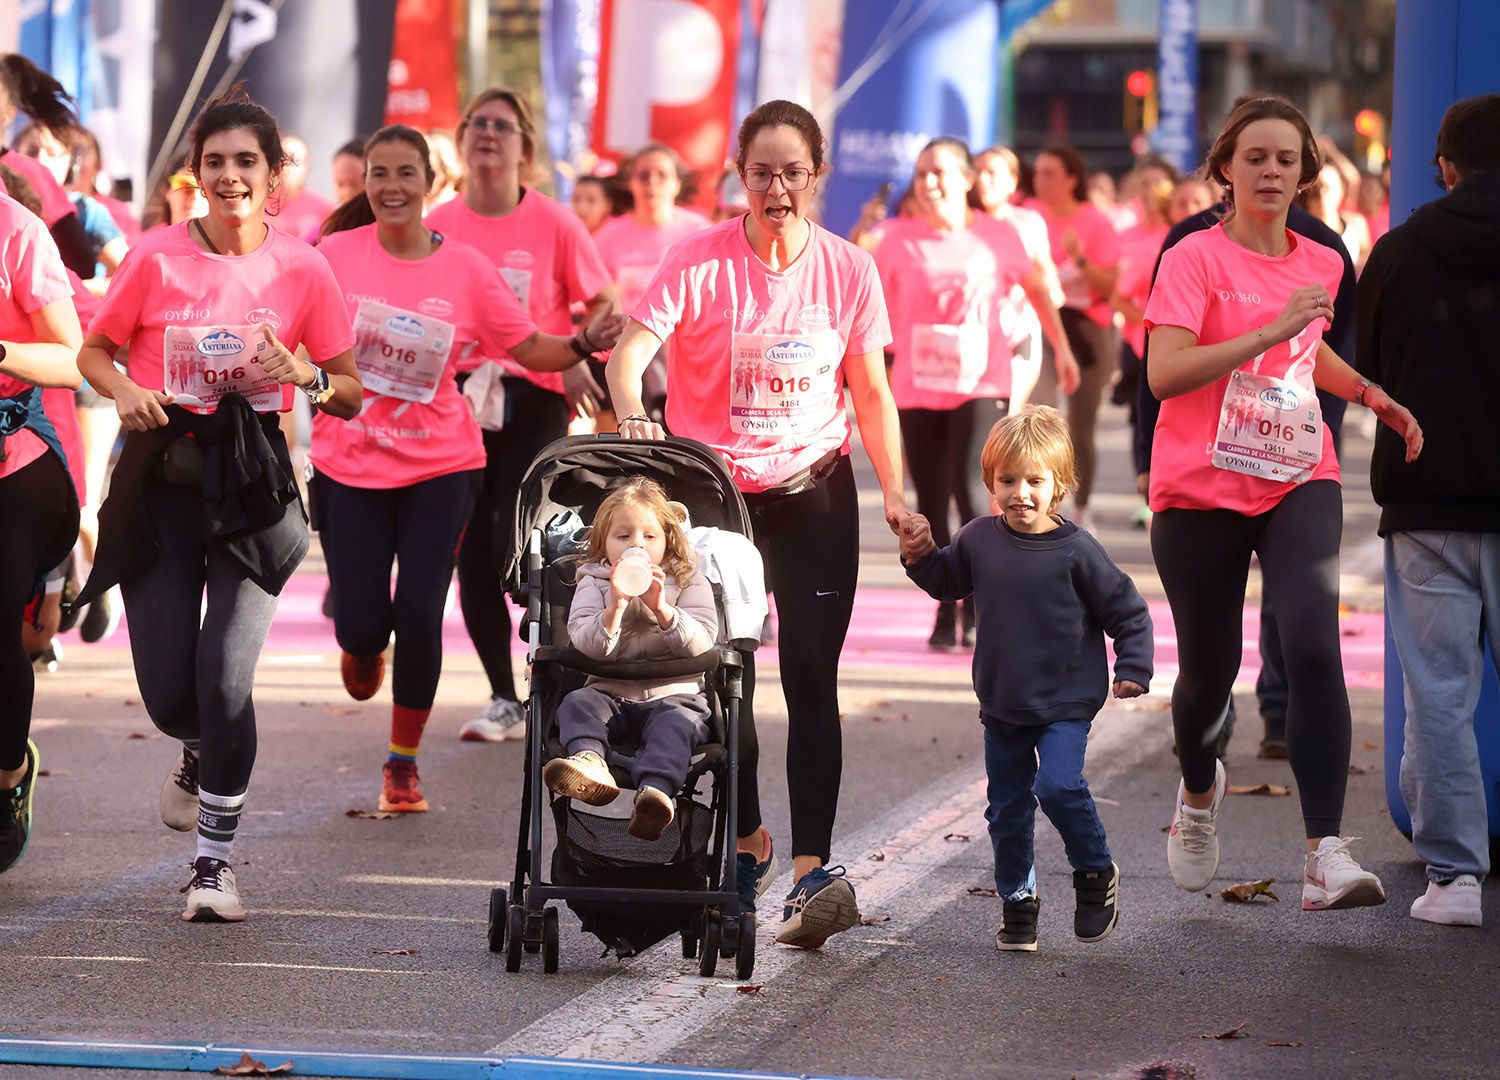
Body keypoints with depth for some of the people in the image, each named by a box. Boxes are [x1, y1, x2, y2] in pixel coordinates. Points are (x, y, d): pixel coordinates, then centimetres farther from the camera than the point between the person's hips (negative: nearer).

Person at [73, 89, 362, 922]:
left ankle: (217, 860, 5)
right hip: (161, 477, 1)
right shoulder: (158, 257, -1)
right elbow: (94, 350, 9)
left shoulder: (303, 268, 0)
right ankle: (204, 753, 39)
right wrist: (124, 389, -13)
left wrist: (306, 376, -14)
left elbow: (351, 394, 7)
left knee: (225, 676, -13)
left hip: (251, 482, -1)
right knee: (168, 690, -1)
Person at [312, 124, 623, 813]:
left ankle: (404, 763, 13)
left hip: (439, 467, 0)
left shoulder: (465, 270, -4)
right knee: (361, 620, 0)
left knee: (419, 612, -6)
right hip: (348, 466, 0)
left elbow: (528, 348, 1)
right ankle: (362, 647, 42)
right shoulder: (336, 255, -6)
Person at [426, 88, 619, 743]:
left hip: (535, 399, -3)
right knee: (471, 554, 2)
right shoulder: (438, 227, 3)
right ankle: (506, 701, 13)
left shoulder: (554, 224, -4)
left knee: (517, 552, -14)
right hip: (458, 395, 3)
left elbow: (601, 303, 3)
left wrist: (580, 358, -12)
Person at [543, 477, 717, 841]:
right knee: (577, 703, -27)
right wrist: (615, 607, -21)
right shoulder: (593, 584, 11)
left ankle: (656, 790, -60)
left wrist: (662, 608, -18)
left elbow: (701, 643, -4)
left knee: (677, 720, -34)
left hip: (675, 694, -2)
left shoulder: (689, 582, 10)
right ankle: (588, 761, -56)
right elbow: (586, 646, -5)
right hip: (611, 694, 2)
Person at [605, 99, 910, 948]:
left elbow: (872, 393, 6)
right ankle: (747, 842, 27)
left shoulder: (849, 270, -1)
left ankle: (814, 868, -17)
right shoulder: (700, 262, -7)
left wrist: (895, 493, -3)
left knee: (811, 678, -10)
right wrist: (632, 416, -38)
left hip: (815, 494, 0)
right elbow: (632, 351, -17)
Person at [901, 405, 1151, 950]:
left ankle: (1096, 873, 3)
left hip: (1065, 705, -4)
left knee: (1058, 786, -21)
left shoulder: (1075, 551, -12)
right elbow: (947, 582, 20)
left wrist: (1132, 669, -12)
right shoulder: (978, 540, -1)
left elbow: (1126, 610, -4)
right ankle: (1017, 900, 25)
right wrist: (921, 557, 1)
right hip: (1002, 704, 4)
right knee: (1007, 806, 9)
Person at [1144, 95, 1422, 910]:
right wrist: (1271, 331, -27)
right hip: (1202, 491, -2)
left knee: (1312, 645, -20)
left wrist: (1370, 395, 17)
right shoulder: (1195, 259, -7)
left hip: (1298, 482, 2)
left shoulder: (1322, 264, 10)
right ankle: (1199, 789, 46)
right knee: (1209, 667, 10)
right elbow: (1164, 372, -22)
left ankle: (1325, 857, -28)